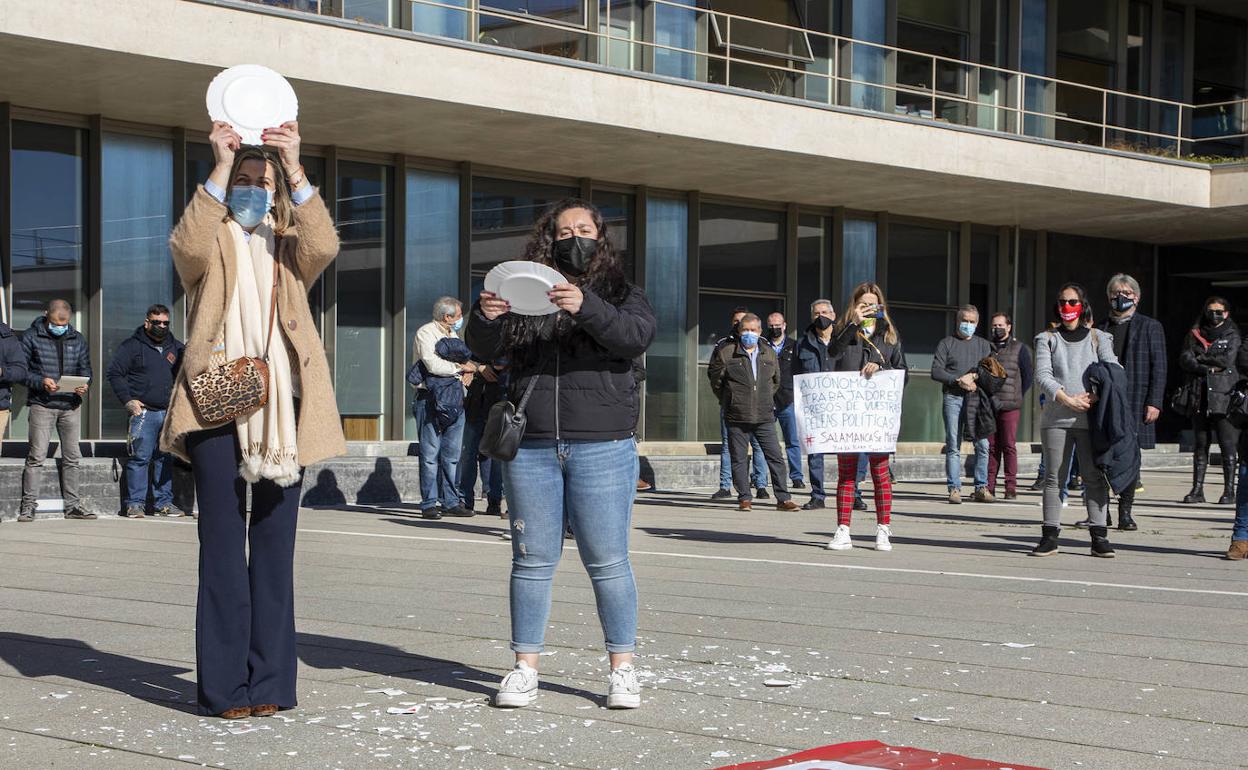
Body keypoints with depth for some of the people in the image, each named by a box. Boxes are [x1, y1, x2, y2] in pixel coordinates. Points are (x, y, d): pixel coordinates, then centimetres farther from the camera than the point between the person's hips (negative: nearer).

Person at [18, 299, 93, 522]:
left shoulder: (77, 339, 11)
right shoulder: (31, 337, 0)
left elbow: (85, 368, 15)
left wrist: (83, 384, -7)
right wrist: (41, 382, -19)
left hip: (71, 405, 4)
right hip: (42, 405, -4)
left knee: (72, 457, 6)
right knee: (36, 456, -7)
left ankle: (73, 505, 13)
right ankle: (28, 506, -3)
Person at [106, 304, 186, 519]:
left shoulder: (175, 347, 16)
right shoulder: (132, 345, 2)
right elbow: (113, 372, 0)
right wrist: (127, 400, -8)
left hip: (169, 413, 5)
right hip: (143, 412, -5)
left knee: (166, 459, 6)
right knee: (140, 457, -8)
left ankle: (163, 503, 12)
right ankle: (135, 503, -3)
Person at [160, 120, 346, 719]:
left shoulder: (288, 245, 17)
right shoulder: (210, 242, 12)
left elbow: (324, 247, -6)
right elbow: (189, 246, -13)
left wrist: (295, 171, -15)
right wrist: (220, 168, -18)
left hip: (283, 406, 2)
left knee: (275, 540, 3)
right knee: (222, 541, -6)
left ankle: (269, 681, 8)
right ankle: (224, 686, -4)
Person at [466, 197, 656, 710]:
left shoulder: (620, 293, 8)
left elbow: (637, 336, -12)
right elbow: (488, 351, 5)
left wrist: (586, 308, -27)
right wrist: (486, 319, -17)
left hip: (602, 447, -2)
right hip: (530, 447, 2)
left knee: (607, 561, -1)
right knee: (532, 560, 5)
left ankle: (622, 668, 7)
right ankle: (525, 668, 11)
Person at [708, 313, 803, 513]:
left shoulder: (769, 354, 10)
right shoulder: (726, 354, -1)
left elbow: (776, 381, 23)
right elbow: (715, 380, 7)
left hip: (764, 417, 2)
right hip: (737, 418, -2)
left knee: (776, 457, -1)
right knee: (739, 459, 2)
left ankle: (783, 499, 3)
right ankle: (745, 499, 11)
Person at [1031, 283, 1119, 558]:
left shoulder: (1098, 338, 13)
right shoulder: (1047, 339, 13)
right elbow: (1042, 376, 0)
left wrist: (1093, 397, -16)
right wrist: (1067, 400, -13)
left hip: (1092, 418, 0)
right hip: (1056, 418, 0)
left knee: (1095, 477, -3)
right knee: (1054, 477, 0)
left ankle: (1099, 537, -1)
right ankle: (1050, 536, 4)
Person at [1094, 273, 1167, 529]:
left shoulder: (1150, 327, 7)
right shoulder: (1100, 329, 15)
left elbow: (1158, 367, 2)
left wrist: (1154, 402, -8)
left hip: (1134, 402, -2)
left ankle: (1125, 513, 7)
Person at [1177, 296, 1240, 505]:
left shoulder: (1232, 335, 8)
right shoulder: (1194, 334, 14)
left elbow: (1228, 360, -7)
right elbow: (1184, 360, 1)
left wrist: (1202, 358, -1)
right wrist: (1210, 367, -10)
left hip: (1223, 396, -3)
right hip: (1200, 396, 3)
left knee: (1227, 444, -6)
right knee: (1200, 445, 3)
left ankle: (1229, 490, -4)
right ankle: (1197, 490, 5)